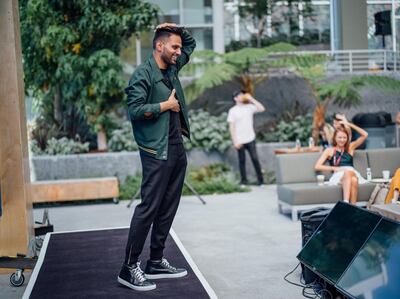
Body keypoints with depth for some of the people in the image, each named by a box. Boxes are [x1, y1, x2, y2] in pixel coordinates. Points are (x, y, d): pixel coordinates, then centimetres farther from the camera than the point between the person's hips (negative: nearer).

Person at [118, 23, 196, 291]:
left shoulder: (172, 68, 14)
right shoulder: (143, 74, -9)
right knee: (149, 208, -8)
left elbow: (192, 44, 29)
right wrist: (166, 105, -10)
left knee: (168, 208, 11)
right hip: (157, 152, -8)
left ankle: (156, 262, 20)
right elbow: (135, 110, -20)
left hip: (177, 149, 9)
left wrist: (178, 30, 11)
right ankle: (130, 268, 0)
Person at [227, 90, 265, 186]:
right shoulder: (232, 111, -3)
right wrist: (235, 141, -12)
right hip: (240, 141, -2)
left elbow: (262, 109, -7)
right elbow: (231, 127, -6)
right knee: (242, 160, 6)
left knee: (255, 159, -1)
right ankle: (243, 180, 15)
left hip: (250, 139, 2)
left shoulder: (249, 107, 6)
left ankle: (260, 179, 6)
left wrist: (251, 99, -5)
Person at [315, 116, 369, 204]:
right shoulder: (329, 150, 17)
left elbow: (365, 135, 16)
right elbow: (317, 166, 6)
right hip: (338, 175, -2)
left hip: (353, 173, 2)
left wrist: (349, 124, 12)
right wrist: (335, 168, -5)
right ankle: (346, 204, -52)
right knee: (347, 172, -40)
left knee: (354, 180, -38)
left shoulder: (350, 147, 25)